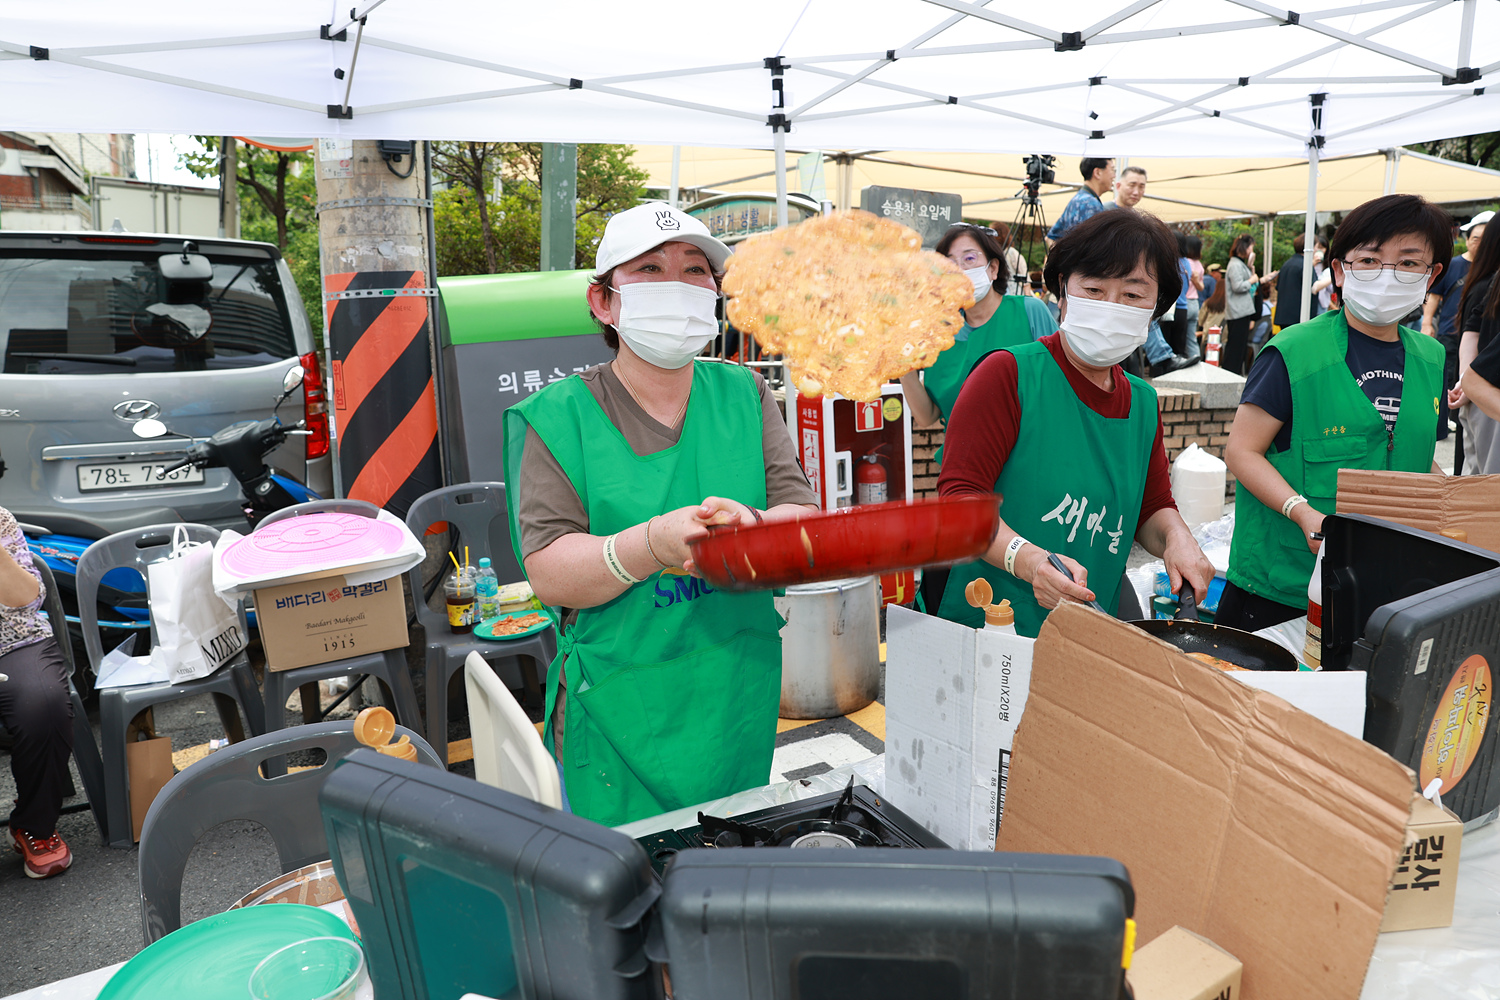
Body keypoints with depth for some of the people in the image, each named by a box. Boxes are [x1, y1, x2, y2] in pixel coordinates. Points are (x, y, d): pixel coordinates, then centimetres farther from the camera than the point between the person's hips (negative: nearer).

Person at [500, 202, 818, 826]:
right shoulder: (557, 417, -6)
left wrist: (752, 526, -26)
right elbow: (547, 571, -13)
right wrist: (653, 545, -30)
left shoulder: (744, 394, 4)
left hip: (740, 699, 4)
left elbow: (805, 514, -3)